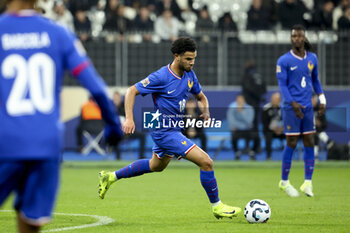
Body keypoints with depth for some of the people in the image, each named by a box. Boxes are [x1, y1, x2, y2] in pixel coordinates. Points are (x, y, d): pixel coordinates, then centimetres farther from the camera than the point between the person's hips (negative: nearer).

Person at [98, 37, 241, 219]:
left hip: (174, 129, 10)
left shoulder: (189, 75, 1)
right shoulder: (161, 77, -21)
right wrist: (129, 119, -25)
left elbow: (201, 97, 16)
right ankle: (216, 206, -2)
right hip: (165, 132, -10)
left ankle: (111, 177, 45)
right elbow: (132, 91, -14)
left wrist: (205, 110, -7)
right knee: (206, 162, -16)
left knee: (156, 166, 32)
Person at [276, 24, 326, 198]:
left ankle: (307, 183, 4)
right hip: (291, 108, -5)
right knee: (292, 143, -5)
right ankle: (284, 182, 8)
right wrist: (293, 103, -20)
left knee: (309, 143, 1)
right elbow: (282, 85, -7)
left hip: (307, 107, 5)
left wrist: (322, 99, 13)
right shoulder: (284, 60, -5)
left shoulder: (312, 58, 9)